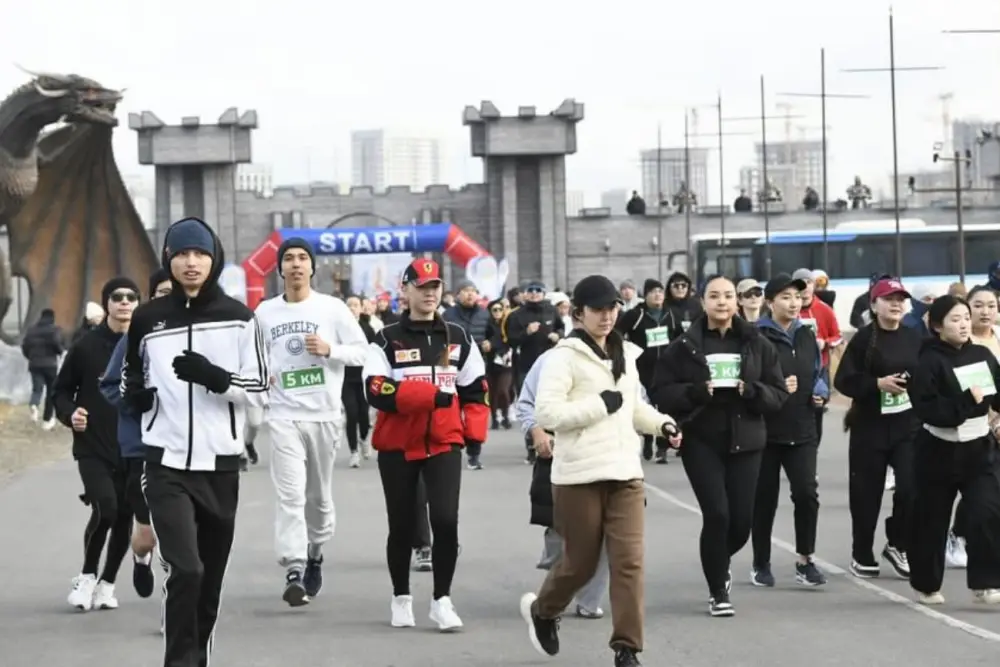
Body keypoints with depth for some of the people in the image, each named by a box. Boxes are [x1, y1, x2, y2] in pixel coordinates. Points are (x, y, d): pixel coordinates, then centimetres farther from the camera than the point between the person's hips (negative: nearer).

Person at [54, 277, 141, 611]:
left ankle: (107, 583, 25)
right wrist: (69, 413, -12)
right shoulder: (86, 346, -2)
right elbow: (61, 390, 7)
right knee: (105, 508, -18)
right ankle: (87, 575, 5)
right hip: (93, 448, -2)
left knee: (124, 516, 6)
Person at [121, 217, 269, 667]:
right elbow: (131, 375, 20)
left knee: (211, 578, 12)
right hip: (167, 464, -1)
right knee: (186, 570, -18)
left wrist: (213, 377, -18)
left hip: (220, 465, 1)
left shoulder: (238, 318, 0)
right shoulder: (148, 318, 3)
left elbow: (260, 392, -1)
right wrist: (134, 394, -3)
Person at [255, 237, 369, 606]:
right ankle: (294, 571, -19)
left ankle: (315, 554, 34)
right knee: (290, 495, -13)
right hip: (283, 415, 0)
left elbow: (362, 351, 2)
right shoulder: (265, 312, 6)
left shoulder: (332, 308, 1)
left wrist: (329, 349, -14)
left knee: (319, 495, 12)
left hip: (324, 414, 1)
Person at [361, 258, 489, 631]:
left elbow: (476, 389, 14)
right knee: (401, 526, 8)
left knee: (445, 520, -12)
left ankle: (442, 600, 0)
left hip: (444, 444, 1)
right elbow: (377, 391, -16)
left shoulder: (458, 339, 8)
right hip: (397, 446, -1)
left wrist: (474, 432, 2)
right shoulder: (386, 341, -3)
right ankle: (401, 599, 25)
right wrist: (431, 395, -22)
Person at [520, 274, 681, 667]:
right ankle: (542, 610, 36)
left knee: (629, 560, -5)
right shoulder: (565, 357, -7)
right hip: (580, 475, -5)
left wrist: (662, 425, 9)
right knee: (581, 562, 6)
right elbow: (546, 413, -17)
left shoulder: (626, 355, 14)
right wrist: (600, 405, -17)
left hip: (625, 472, 5)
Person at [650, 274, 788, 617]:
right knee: (717, 514, -13)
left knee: (742, 520, 0)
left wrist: (751, 391, -15)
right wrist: (695, 392, -18)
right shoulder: (684, 346, 0)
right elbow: (660, 394, -1)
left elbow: (779, 394, 5)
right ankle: (718, 592, 4)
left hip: (745, 442, 2)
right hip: (701, 442, -2)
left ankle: (719, 562, 35)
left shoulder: (757, 344, 5)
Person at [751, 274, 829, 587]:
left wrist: (821, 392, 4)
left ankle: (805, 561, 3)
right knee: (765, 498, 6)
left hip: (802, 430, 4)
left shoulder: (806, 336, 11)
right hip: (766, 429, -4)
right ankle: (761, 564, 20)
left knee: (807, 493, -8)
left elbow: (817, 373, 23)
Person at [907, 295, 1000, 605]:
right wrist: (966, 402, -27)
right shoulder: (929, 363, -13)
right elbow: (927, 408, -22)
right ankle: (926, 585, 24)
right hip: (939, 453, -4)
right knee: (931, 521, 7)